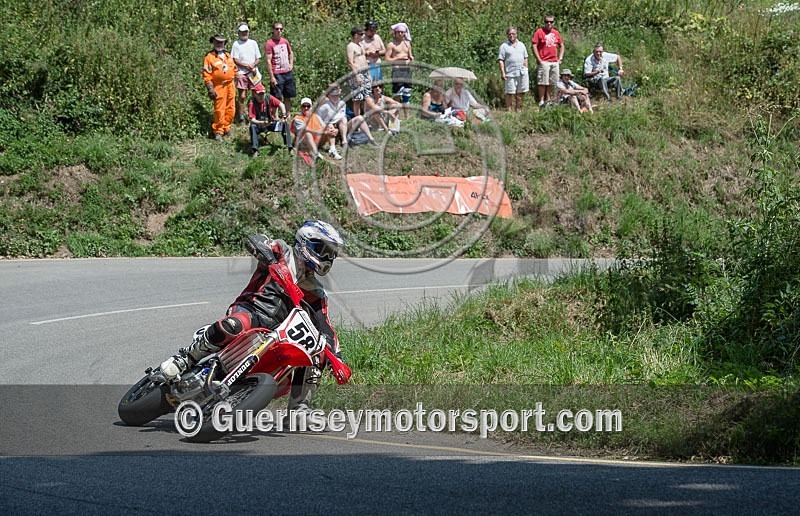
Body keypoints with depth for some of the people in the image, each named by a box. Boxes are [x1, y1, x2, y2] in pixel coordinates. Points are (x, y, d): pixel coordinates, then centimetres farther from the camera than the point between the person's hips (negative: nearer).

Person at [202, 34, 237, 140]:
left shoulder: (228, 56, 15)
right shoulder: (209, 57, -4)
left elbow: (234, 70, 23)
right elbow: (206, 75, -8)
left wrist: (234, 85, 17)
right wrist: (210, 89, -13)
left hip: (230, 85, 6)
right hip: (218, 87, -6)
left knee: (230, 109, 7)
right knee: (219, 110, -5)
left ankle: (226, 128, 21)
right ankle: (218, 131, 3)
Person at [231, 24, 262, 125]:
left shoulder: (253, 43, 14)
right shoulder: (236, 44, 4)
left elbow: (258, 58, 14)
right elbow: (235, 60, -2)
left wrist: (253, 65, -7)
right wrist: (247, 66, -11)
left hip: (254, 72, 3)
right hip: (241, 73, -3)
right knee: (242, 96, -5)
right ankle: (241, 117, 2)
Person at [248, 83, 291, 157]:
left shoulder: (268, 98, -10)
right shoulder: (251, 103, -19)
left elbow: (281, 105, -9)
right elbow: (252, 120, -26)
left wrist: (283, 116, -25)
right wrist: (262, 123, -43)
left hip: (270, 123, 3)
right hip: (259, 124, -3)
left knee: (285, 124, -18)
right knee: (252, 127, -36)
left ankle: (289, 147, -19)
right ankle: (255, 151, -34)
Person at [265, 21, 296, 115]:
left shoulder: (285, 41, 10)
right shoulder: (269, 43, -10)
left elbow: (291, 53, 29)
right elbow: (268, 61, -13)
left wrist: (291, 64, 13)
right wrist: (272, 77, -16)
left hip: (288, 73, 6)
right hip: (277, 74, -6)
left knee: (288, 96, 11)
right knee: (276, 98, -5)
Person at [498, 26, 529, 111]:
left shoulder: (521, 45, 17)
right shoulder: (504, 46, 4)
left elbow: (525, 58, 21)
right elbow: (501, 60, -1)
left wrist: (526, 69, 12)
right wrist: (502, 72, -9)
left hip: (522, 73, 4)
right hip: (510, 74, -4)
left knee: (520, 92, 6)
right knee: (510, 93, -5)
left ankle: (518, 109, 14)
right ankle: (509, 109, -1)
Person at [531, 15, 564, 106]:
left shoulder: (556, 33, 12)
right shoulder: (539, 32, -5)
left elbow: (561, 46, 23)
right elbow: (534, 46, -8)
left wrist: (560, 58, 12)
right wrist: (539, 60, -13)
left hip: (554, 62, 6)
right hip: (544, 62, -6)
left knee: (552, 82, 12)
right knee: (542, 82, -6)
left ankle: (548, 99, 23)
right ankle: (541, 101, -3)